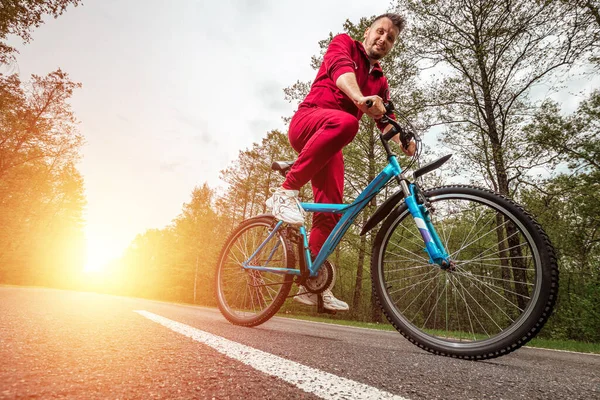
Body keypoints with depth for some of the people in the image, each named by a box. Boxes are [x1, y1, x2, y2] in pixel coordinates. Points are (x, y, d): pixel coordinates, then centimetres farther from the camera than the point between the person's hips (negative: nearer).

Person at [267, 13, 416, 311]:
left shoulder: (380, 81, 21)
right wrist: (360, 98, -39)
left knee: (332, 208, -7)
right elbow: (340, 69, -18)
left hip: (329, 144, 6)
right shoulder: (344, 43, 6)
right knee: (344, 122, -39)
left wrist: (402, 140, -15)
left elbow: (385, 119, 7)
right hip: (306, 122, -6)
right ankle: (286, 192, -31)